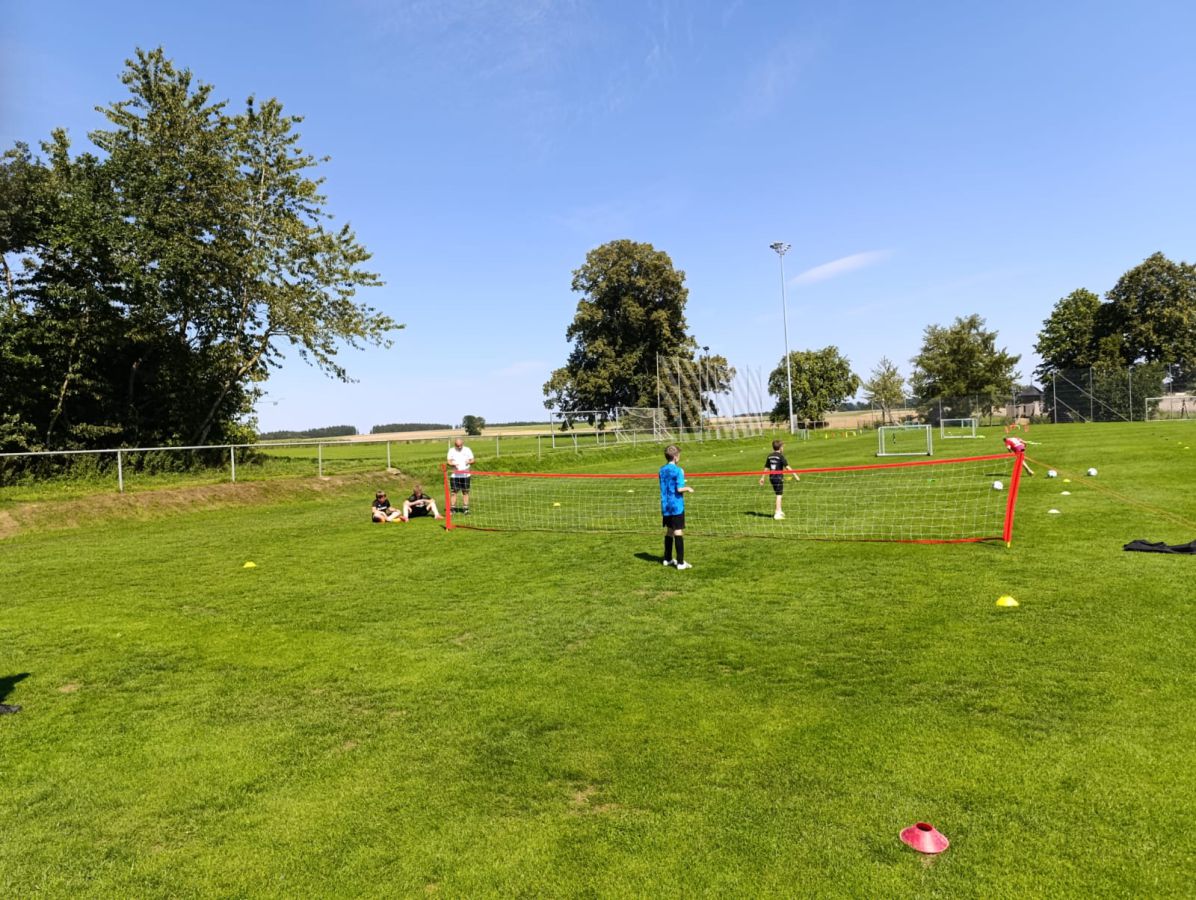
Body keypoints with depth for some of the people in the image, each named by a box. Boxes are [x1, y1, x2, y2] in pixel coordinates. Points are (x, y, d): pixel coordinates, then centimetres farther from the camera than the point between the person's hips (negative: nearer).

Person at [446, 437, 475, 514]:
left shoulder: (467, 450, 3)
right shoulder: (451, 450, 3)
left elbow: (472, 460, 4)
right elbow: (449, 461, 2)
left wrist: (469, 462, -19)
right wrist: (453, 464, -20)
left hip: (465, 475, 0)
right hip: (455, 475, 0)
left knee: (465, 492, 2)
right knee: (454, 492, -1)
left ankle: (465, 509, 8)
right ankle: (453, 509, 5)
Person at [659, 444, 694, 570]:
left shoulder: (662, 470, 8)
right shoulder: (678, 470, -13)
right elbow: (679, 488, -19)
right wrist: (688, 489, -2)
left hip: (666, 506, 7)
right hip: (677, 506, -7)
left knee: (669, 531, 17)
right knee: (678, 533, -4)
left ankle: (667, 559, 26)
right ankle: (680, 562, -4)